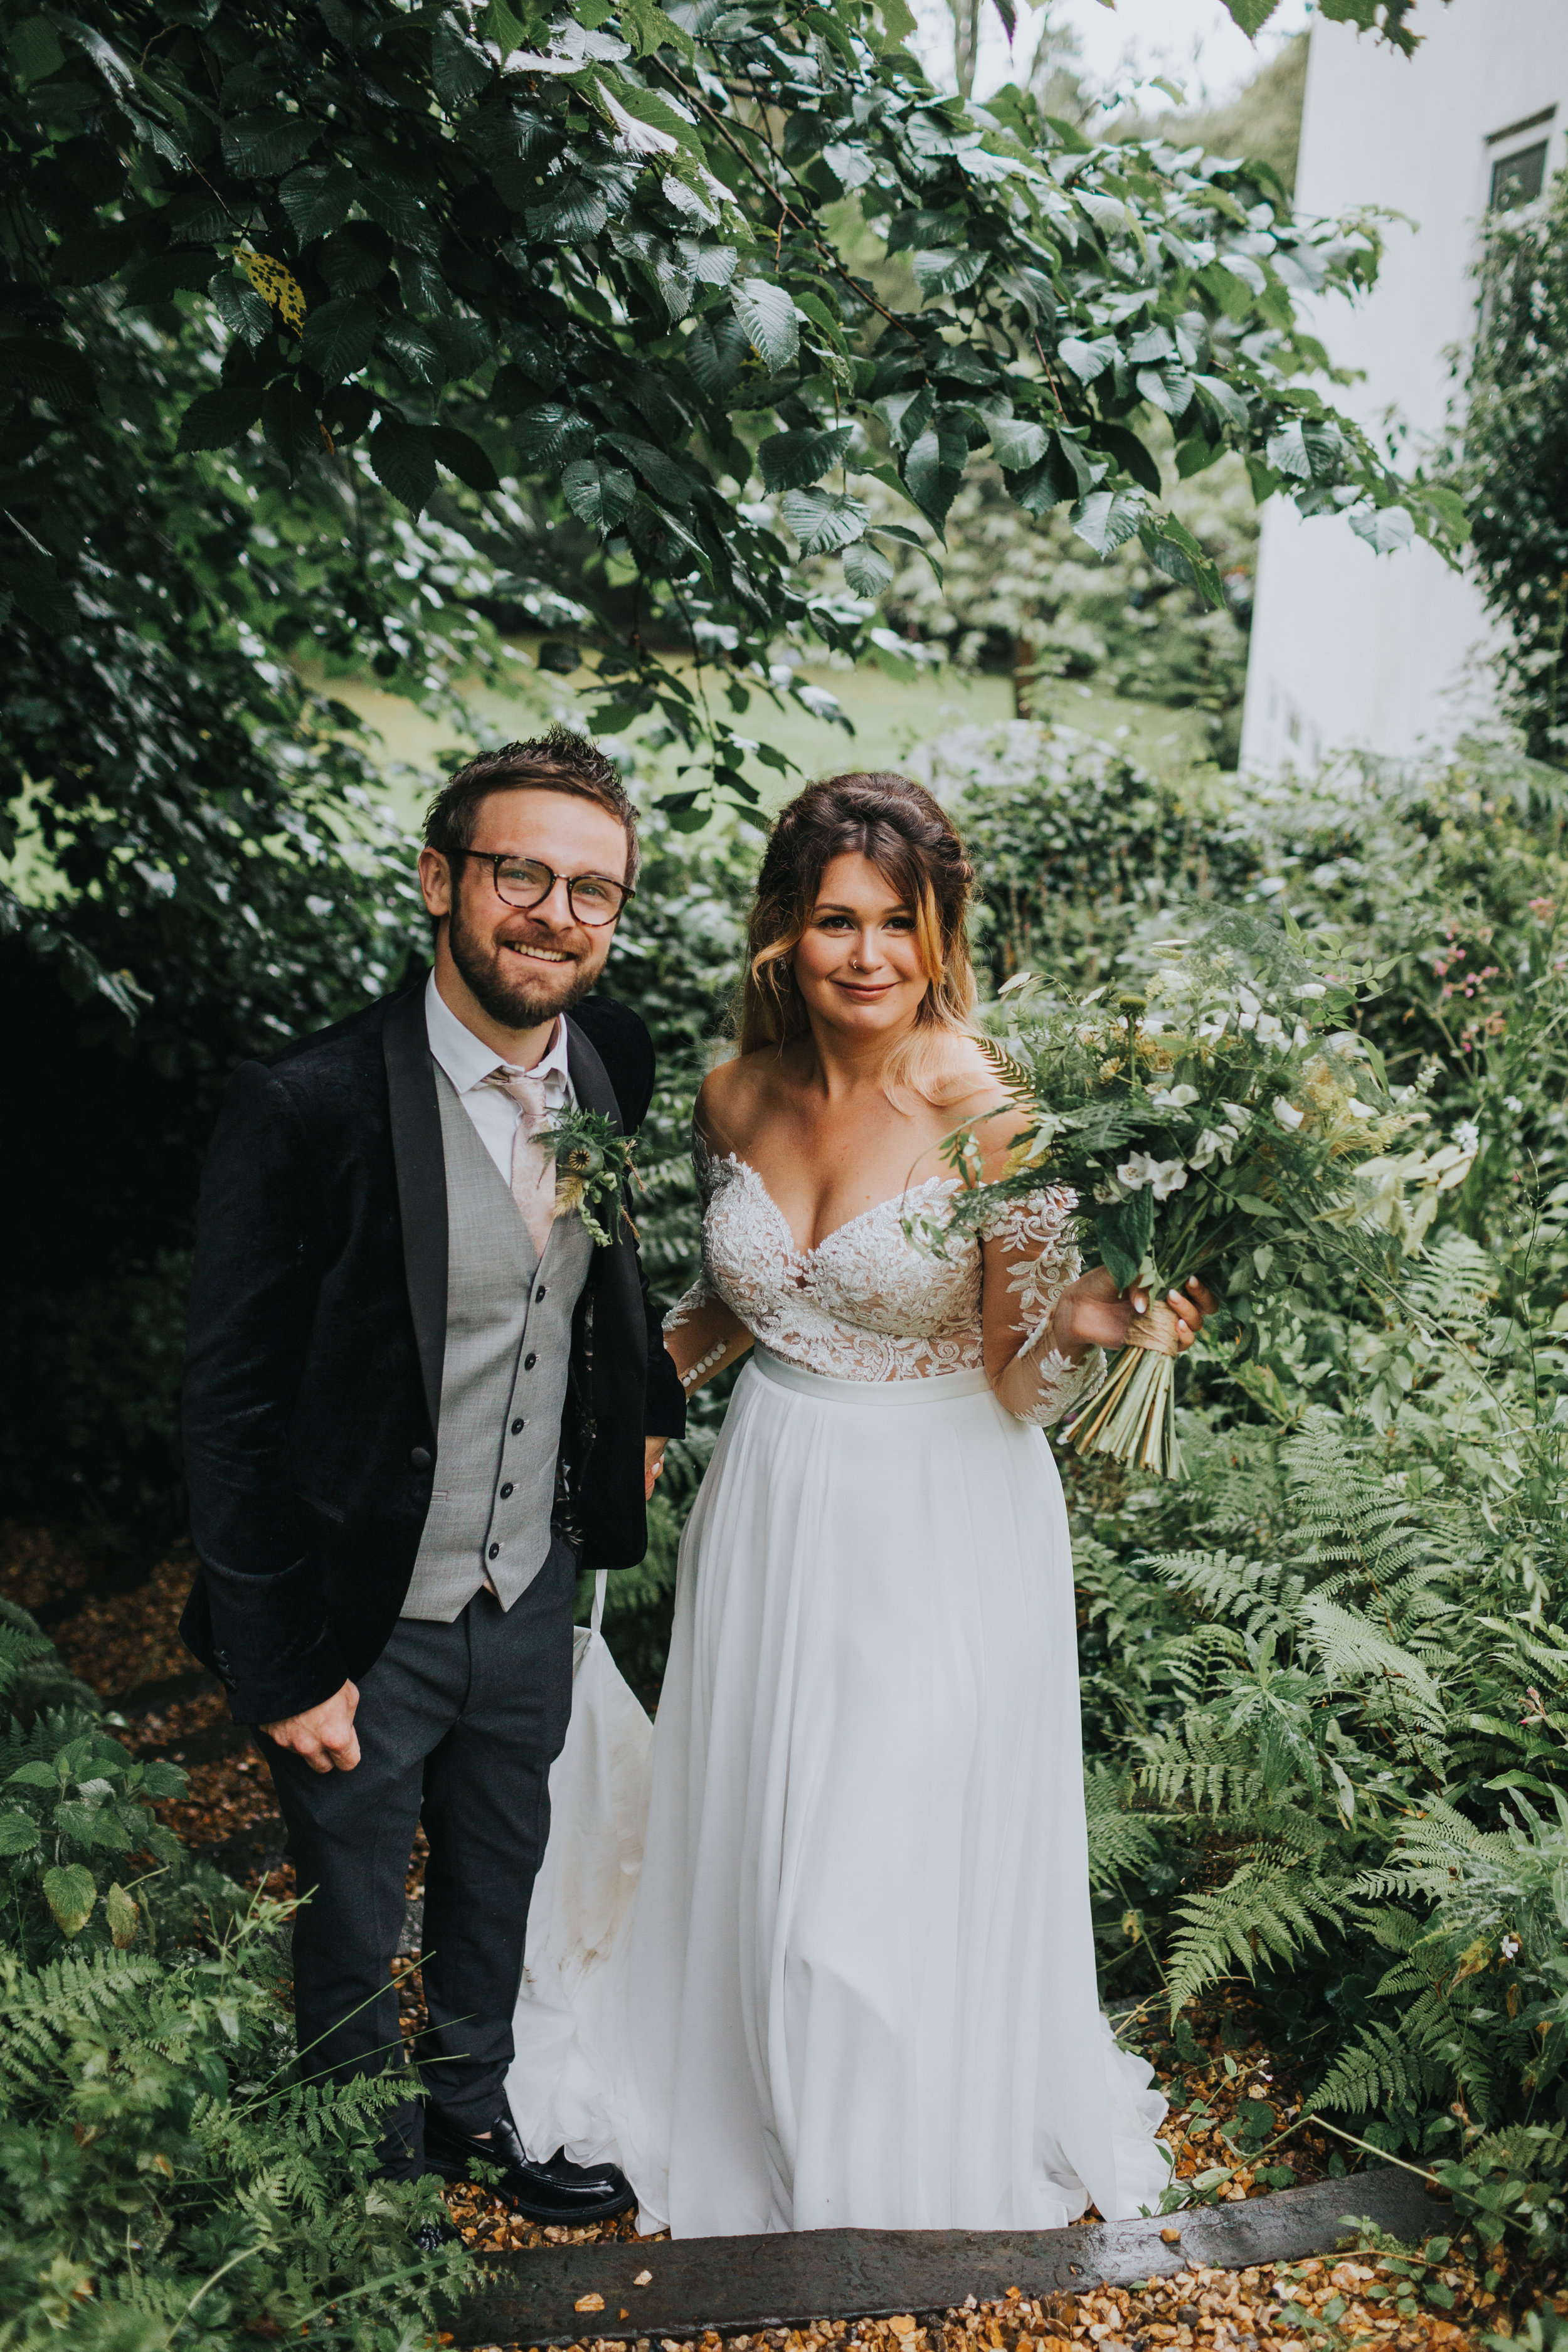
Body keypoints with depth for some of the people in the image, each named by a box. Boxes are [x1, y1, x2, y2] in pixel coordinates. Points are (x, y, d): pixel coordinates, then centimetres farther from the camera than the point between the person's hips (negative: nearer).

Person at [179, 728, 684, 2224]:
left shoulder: (612, 1064, -6)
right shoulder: (308, 1106, -24)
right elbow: (229, 1405, -19)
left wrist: (643, 1405, 6)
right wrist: (286, 1669, -16)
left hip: (535, 1597, 5)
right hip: (366, 1630, -5)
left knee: (501, 1884, 26)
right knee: (353, 1942, 18)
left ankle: (476, 2112, 52)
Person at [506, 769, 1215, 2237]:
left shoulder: (994, 1120, -18)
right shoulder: (740, 1098, -2)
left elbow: (1020, 1383, -14)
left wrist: (1088, 1324, -34)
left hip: (939, 1528, -5)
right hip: (775, 1510, 5)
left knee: (907, 1861, 8)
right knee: (755, 1845, 19)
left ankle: (903, 2185, 36)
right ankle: (748, 2124, 47)